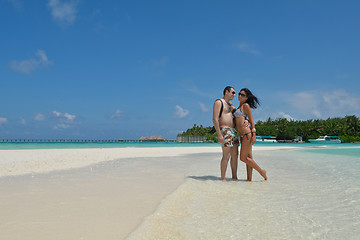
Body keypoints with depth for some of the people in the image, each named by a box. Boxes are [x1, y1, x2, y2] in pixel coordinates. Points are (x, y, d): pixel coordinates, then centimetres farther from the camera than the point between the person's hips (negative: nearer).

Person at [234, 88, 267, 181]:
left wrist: (254, 135, -16)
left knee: (243, 158, -7)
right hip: (242, 135, 9)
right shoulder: (239, 107, 19)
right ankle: (249, 178, 10)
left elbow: (251, 121, -10)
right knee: (248, 157, 8)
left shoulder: (246, 105, -6)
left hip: (247, 134, -9)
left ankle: (261, 171, 5)